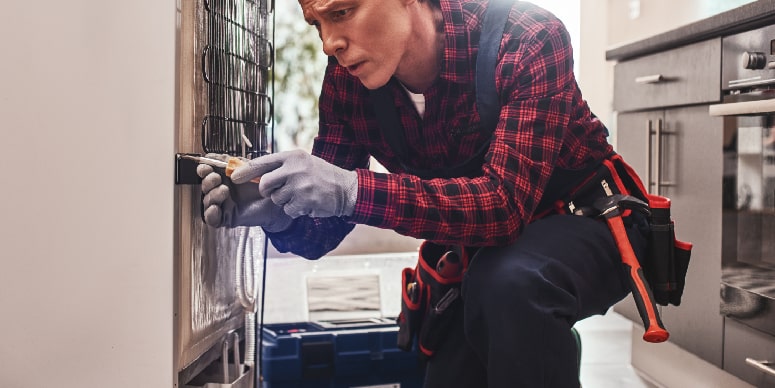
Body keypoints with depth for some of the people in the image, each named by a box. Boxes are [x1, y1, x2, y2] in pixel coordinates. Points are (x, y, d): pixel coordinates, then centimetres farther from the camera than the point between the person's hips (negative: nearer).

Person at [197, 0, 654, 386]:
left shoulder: (530, 41, -27)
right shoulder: (346, 79, -11)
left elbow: (506, 203, -37)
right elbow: (322, 228, -9)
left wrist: (352, 190, -47)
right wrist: (276, 214, -33)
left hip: (588, 220, -5)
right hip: (482, 251, 6)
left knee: (509, 281, -34)